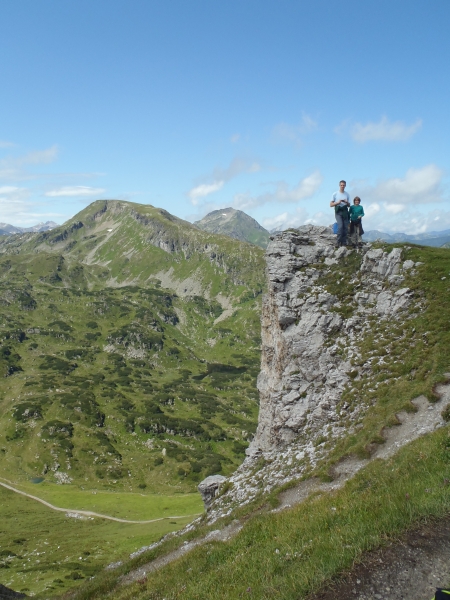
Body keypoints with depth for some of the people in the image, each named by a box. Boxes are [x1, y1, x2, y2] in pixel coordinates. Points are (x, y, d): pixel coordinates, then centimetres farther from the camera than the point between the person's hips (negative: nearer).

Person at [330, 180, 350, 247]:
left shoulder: (347, 194, 15)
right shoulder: (335, 194, 6)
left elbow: (349, 205, 18)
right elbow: (331, 205, 3)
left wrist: (346, 202, -5)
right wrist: (337, 202, -13)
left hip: (345, 212, 4)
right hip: (338, 211, -4)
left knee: (345, 227, -3)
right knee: (340, 226, -19)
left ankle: (344, 242, 1)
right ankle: (338, 242, -16)